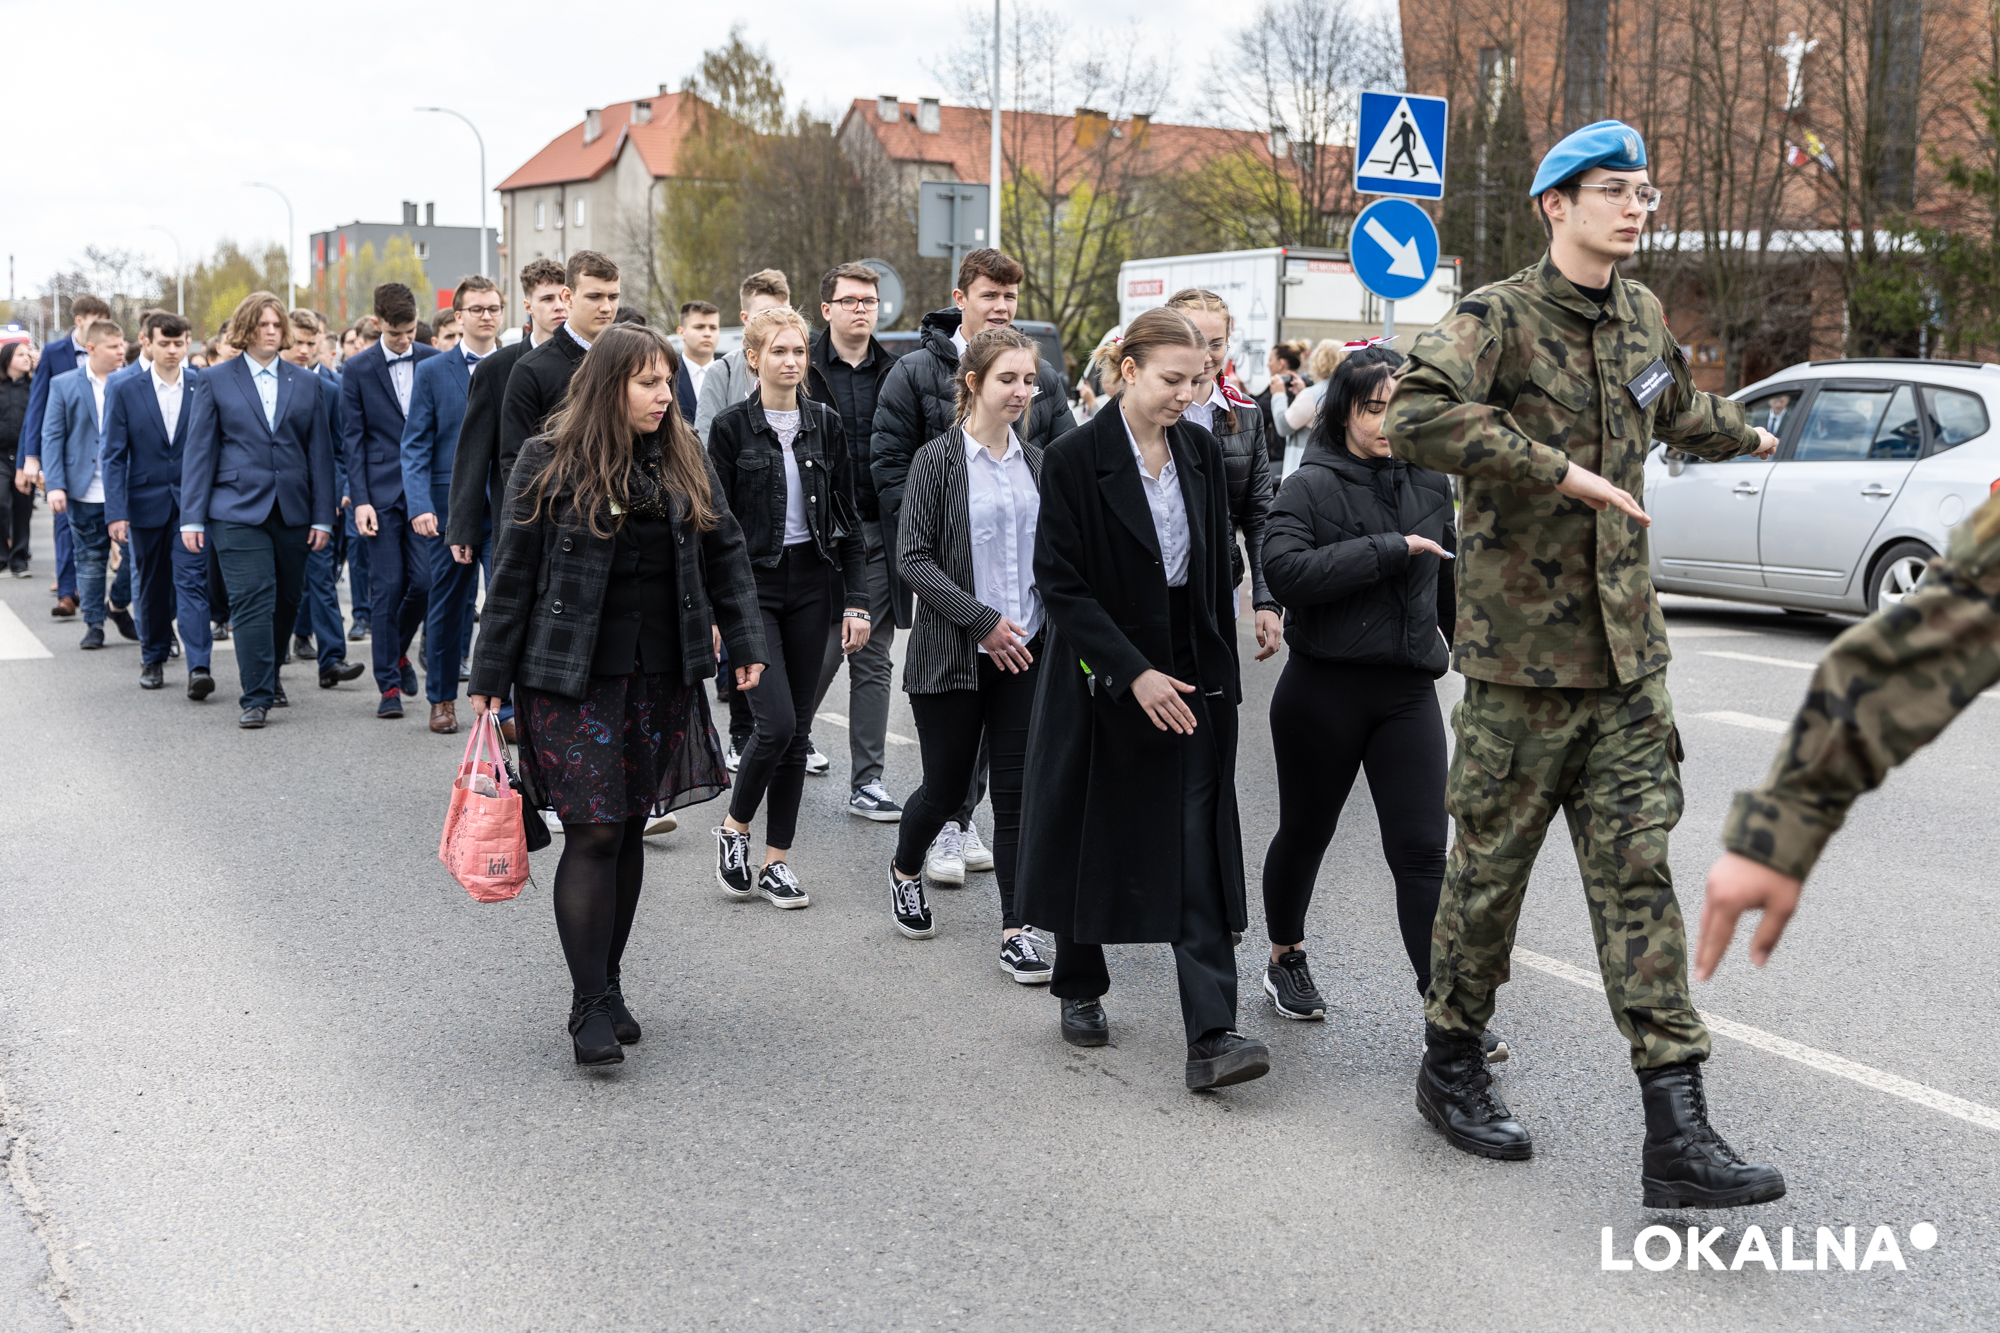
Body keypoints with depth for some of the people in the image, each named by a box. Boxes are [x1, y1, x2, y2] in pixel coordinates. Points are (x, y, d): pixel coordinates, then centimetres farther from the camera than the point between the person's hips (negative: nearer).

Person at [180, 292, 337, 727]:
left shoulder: (306, 383, 10)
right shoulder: (215, 380, 4)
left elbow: (320, 451, 9)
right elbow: (198, 451, 2)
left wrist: (323, 516, 3)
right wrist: (192, 517, -4)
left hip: (292, 510, 3)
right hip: (237, 509, -3)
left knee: (286, 601, 10)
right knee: (252, 601, -11)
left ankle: (268, 671, 33)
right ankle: (257, 696, -7)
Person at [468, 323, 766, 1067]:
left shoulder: (683, 460, 8)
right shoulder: (550, 462, -5)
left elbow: (724, 553, 14)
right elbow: (513, 574, -3)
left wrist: (745, 642, 7)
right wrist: (490, 678, -4)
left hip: (661, 677, 4)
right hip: (572, 677, -4)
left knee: (629, 829, 9)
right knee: (592, 833, -7)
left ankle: (608, 985, 22)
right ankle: (590, 1005, 1)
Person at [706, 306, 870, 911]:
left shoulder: (825, 424, 6)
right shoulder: (731, 426, -3)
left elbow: (847, 517, 8)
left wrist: (856, 600, 2)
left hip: (812, 583, 4)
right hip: (752, 584, -4)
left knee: (797, 727, 5)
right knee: (776, 721, -14)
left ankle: (777, 858, 15)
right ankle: (735, 826, 11)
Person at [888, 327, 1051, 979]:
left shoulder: (1036, 462, 9)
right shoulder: (936, 460, -6)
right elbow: (913, 557, -10)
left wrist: (1051, 622, -1)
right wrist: (982, 618, -17)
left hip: (1025, 652, 4)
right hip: (952, 653, -3)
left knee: (1017, 789, 0)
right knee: (946, 785, 7)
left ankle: (1016, 931, 6)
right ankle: (905, 869, 38)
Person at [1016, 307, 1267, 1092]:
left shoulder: (1201, 451, 4)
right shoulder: (1075, 460, -10)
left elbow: (1217, 570, 12)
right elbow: (1060, 584, -13)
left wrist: (1221, 672, 10)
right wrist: (1134, 673, -19)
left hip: (1191, 680, 3)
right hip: (1105, 679, -3)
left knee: (1199, 856, -4)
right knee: (1092, 842, 11)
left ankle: (1211, 1036, -7)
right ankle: (1080, 988, 33)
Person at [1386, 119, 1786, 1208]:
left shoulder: (1640, 316, 14)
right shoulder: (1499, 318, -9)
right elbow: (1416, 415, -28)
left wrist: (1745, 433, 53)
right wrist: (1560, 469, -27)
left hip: (1626, 650, 6)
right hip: (1521, 649, -5)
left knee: (1637, 872, 1)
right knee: (1492, 864, 6)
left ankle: (1676, 1132, 0)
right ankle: (1451, 1065, 27)